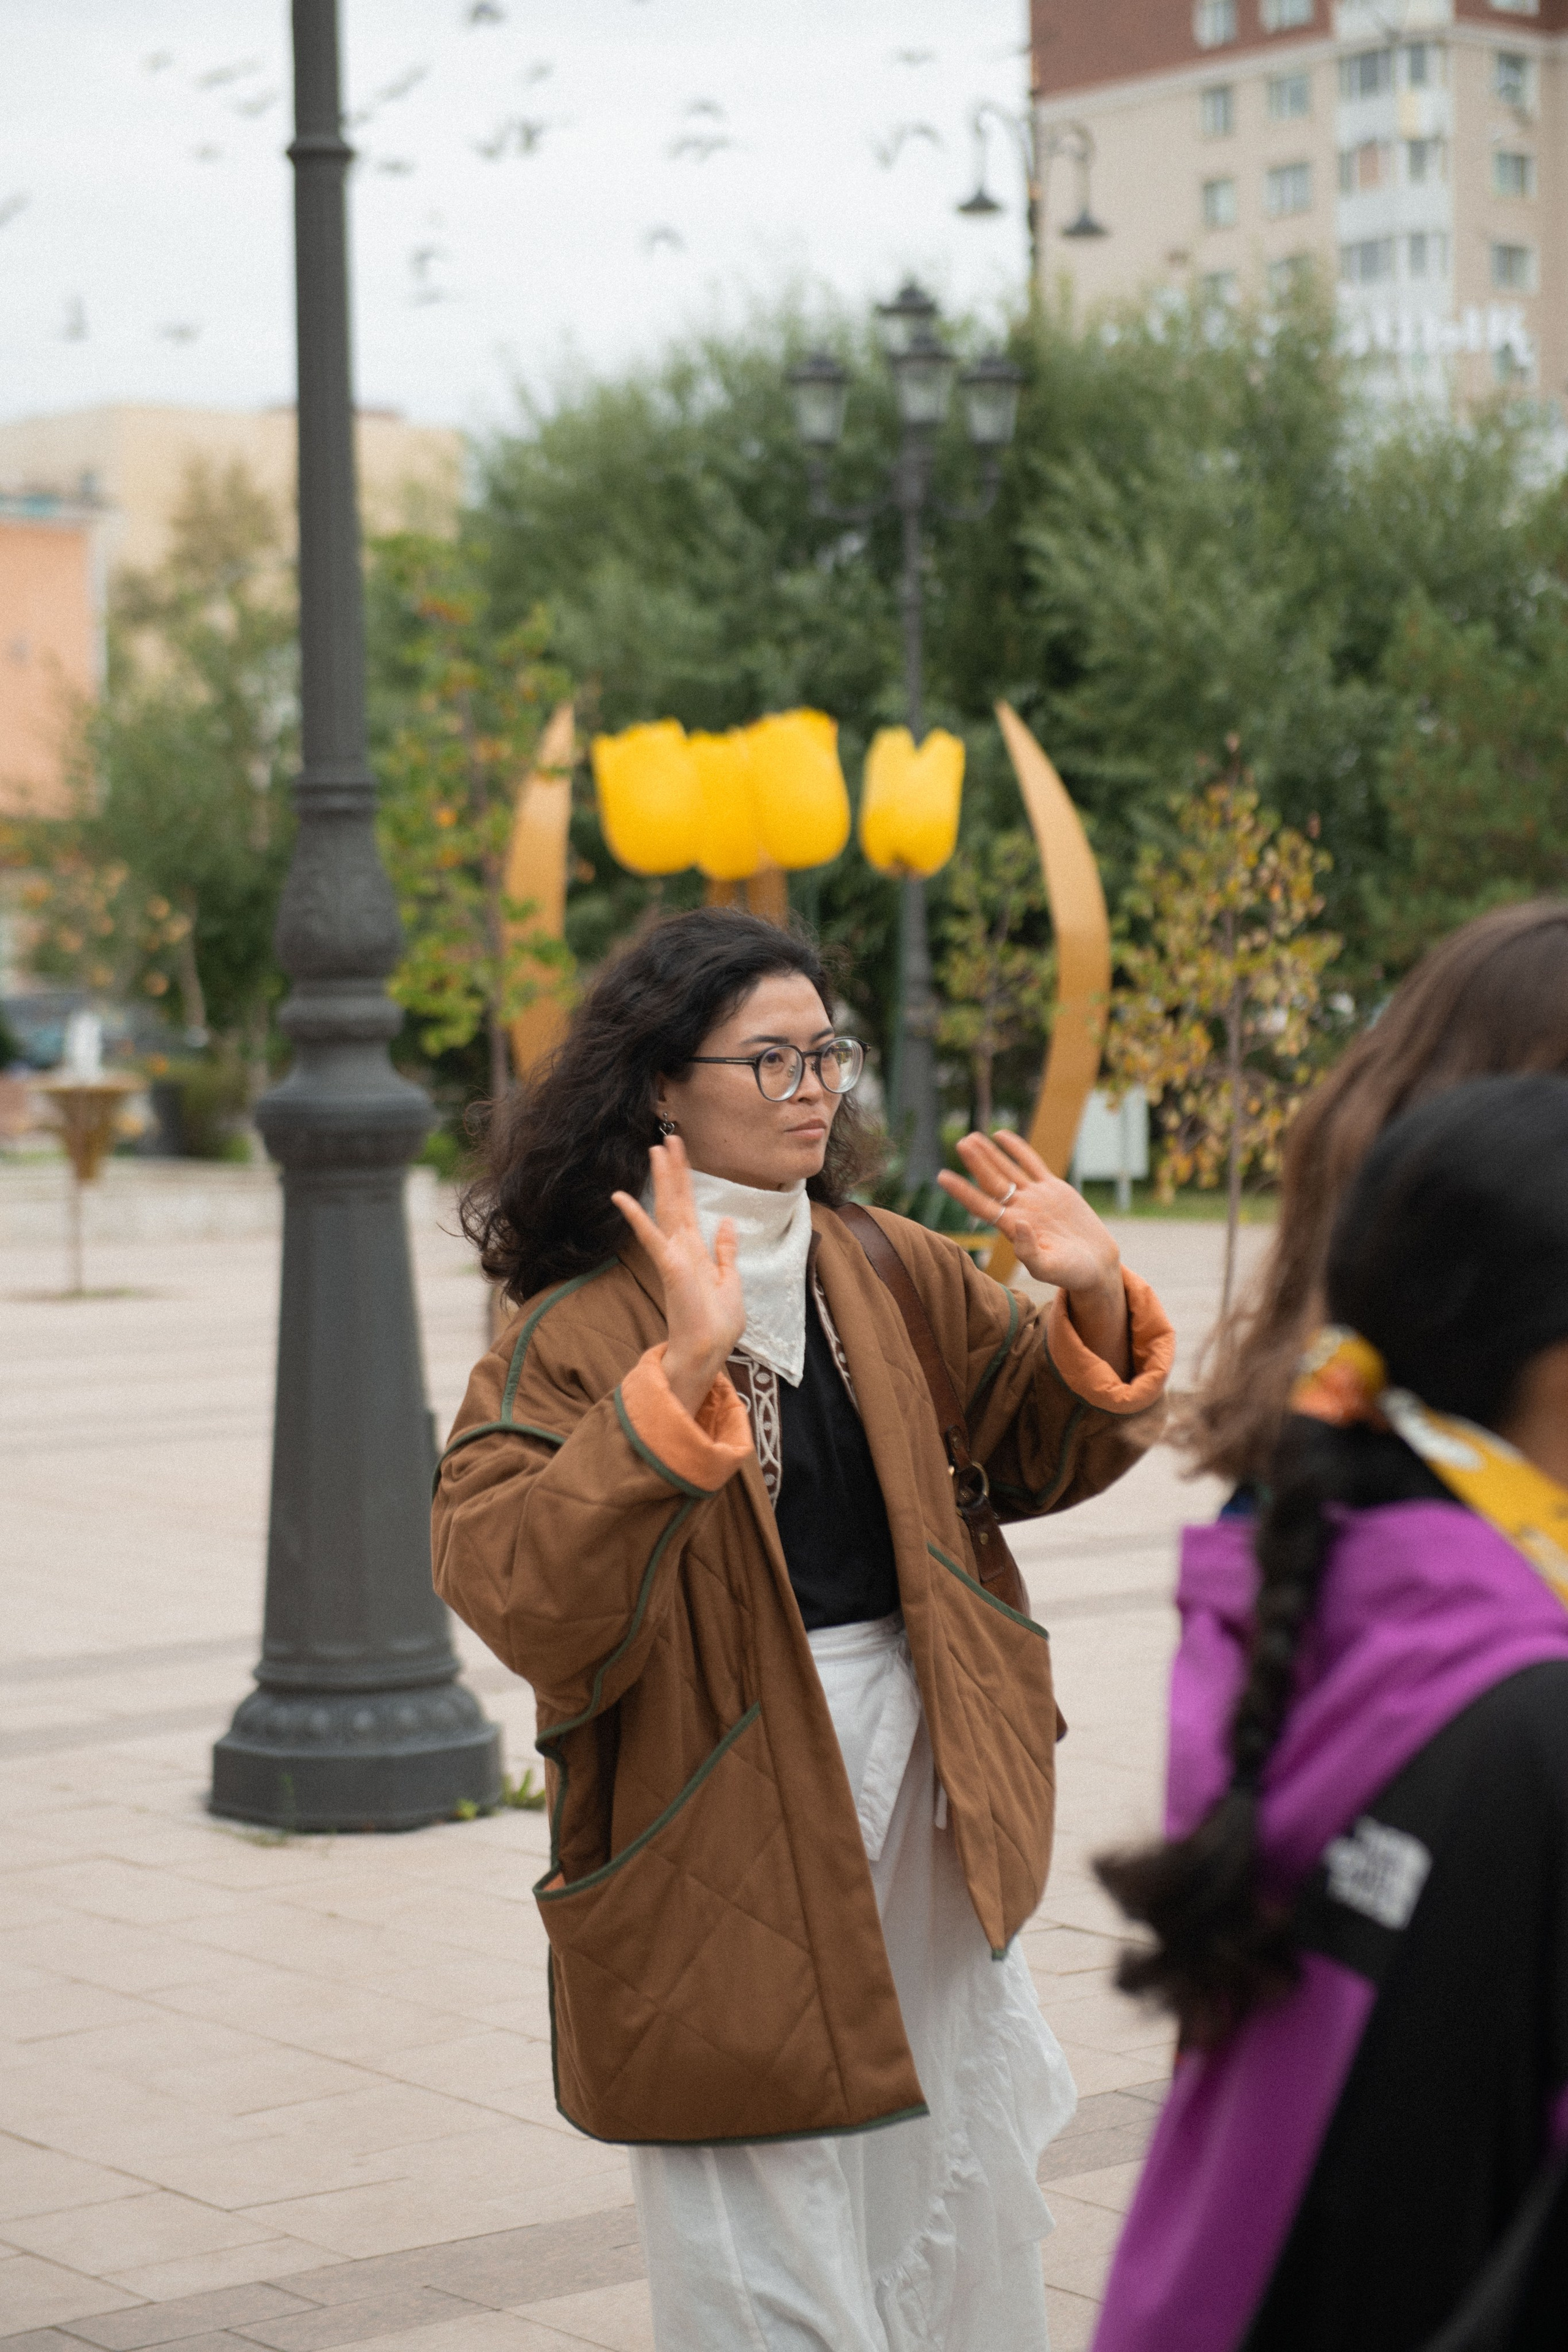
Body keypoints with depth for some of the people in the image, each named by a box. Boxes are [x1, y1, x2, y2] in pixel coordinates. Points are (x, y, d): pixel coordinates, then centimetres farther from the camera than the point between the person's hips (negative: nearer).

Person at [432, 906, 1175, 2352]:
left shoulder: (887, 1274, 5)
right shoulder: (576, 1334, -13)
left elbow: (1053, 1453, 14)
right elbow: (522, 1597, -27)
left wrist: (1095, 1304, -7)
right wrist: (685, 1370, -35)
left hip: (921, 1793, 6)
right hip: (733, 1829, -6)